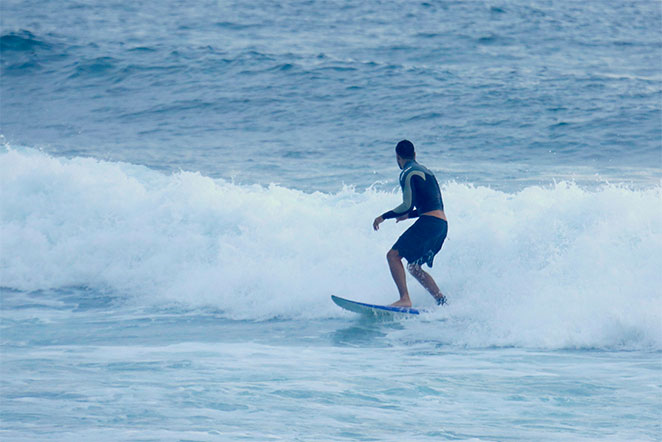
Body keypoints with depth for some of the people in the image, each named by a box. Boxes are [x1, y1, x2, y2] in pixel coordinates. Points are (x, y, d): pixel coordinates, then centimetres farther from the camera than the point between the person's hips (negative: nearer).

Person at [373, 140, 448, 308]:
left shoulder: (407, 174, -4)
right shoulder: (426, 171, 24)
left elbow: (408, 205, -13)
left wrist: (383, 217, -2)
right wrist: (409, 215, 39)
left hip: (429, 222, -9)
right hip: (442, 224, 9)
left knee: (393, 255, -12)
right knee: (414, 267, 17)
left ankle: (405, 299, -25)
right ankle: (443, 301, 11)